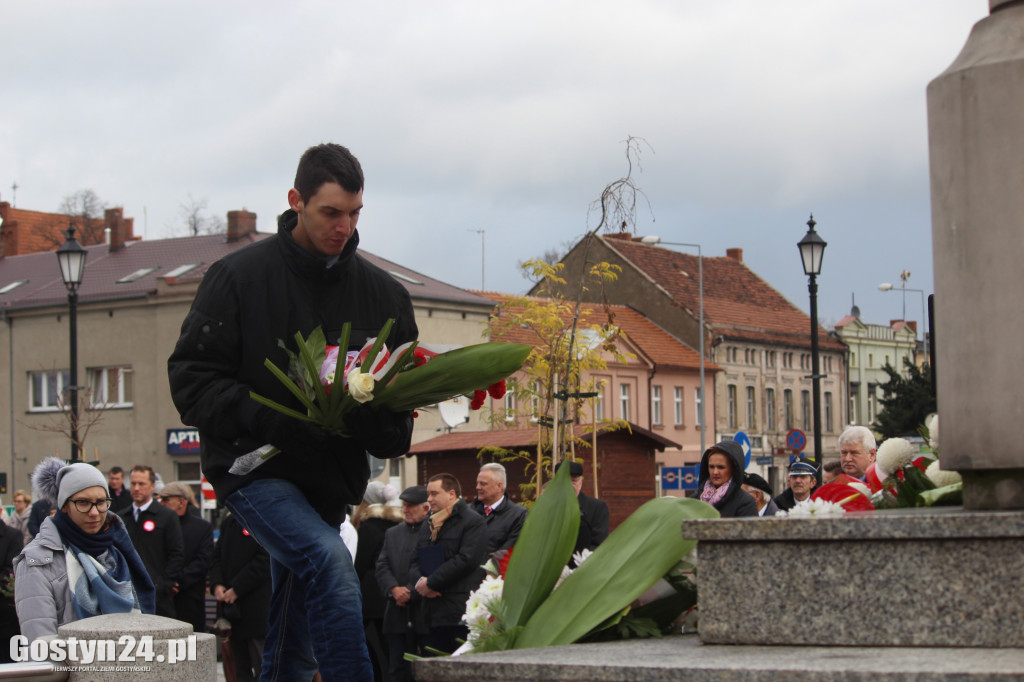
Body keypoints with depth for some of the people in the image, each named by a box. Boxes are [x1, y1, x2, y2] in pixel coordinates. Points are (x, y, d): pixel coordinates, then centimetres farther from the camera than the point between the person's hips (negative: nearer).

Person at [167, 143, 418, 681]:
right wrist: (270, 422, -24)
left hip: (329, 479, 5)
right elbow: (191, 377, -9)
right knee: (329, 560, -31)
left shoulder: (383, 294, 6)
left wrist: (385, 424, -13)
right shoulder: (239, 276, -6)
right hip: (254, 469, -5)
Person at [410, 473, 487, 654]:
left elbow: (466, 559, -14)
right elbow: (415, 562, 20)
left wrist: (431, 582, -13)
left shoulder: (473, 522, -3)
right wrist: (419, 580, -4)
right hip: (433, 613, 7)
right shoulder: (428, 526, 22)